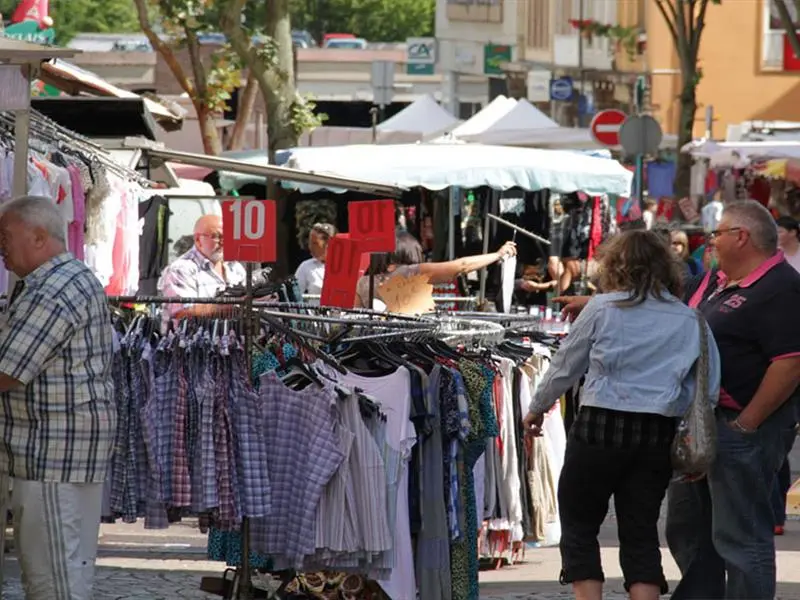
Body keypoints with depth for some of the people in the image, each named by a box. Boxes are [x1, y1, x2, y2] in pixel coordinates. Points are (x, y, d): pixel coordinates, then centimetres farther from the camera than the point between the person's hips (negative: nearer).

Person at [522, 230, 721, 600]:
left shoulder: (602, 309, -2)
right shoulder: (689, 321, 6)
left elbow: (565, 367, 7)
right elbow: (709, 390, 3)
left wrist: (537, 408, 22)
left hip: (599, 429, -3)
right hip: (658, 434, 3)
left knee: (579, 529, 9)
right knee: (641, 533, 10)